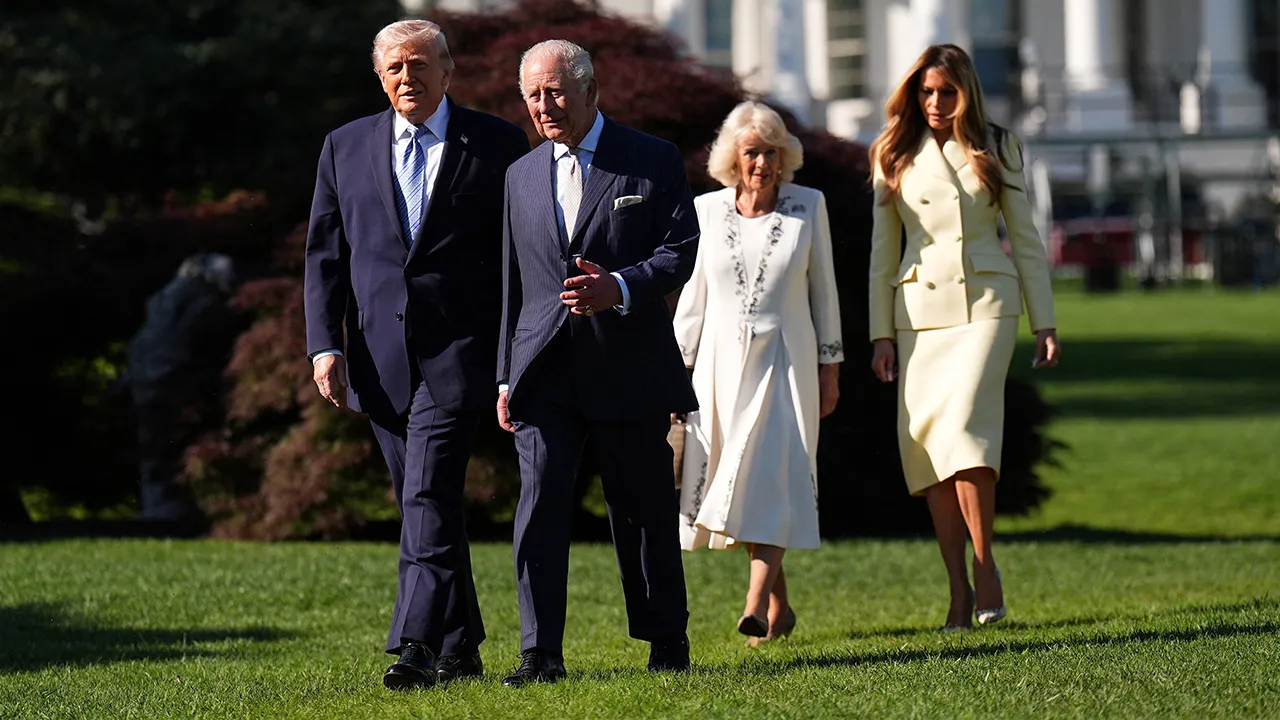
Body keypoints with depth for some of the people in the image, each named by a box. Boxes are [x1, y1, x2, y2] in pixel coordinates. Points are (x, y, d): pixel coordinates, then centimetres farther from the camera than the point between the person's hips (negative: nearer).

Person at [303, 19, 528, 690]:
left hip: (456, 356, -4)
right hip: (380, 360, 4)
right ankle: (460, 648, 17)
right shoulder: (345, 148, 11)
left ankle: (417, 645, -21)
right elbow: (324, 255, 11)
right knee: (421, 503, 9)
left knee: (430, 499, -16)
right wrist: (325, 345, 0)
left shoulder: (497, 145, 3)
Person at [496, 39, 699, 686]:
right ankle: (540, 653, -11)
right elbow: (513, 282, 17)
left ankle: (667, 644, 22)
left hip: (629, 366, -2)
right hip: (545, 367, 2)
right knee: (539, 504, -11)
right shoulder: (522, 176, 14)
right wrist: (506, 377, 13)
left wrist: (620, 287, -22)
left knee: (644, 510, 7)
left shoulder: (654, 161, 2)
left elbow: (680, 249, -4)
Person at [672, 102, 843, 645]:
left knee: (772, 478, -15)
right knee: (734, 485, 1)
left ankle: (757, 606, -23)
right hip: (723, 362, 2)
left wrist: (829, 369, 6)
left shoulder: (807, 207, 2)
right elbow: (694, 295, 10)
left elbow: (823, 290, 7)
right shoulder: (707, 211, 5)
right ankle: (780, 606, 14)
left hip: (785, 361, -2)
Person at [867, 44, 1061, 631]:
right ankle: (958, 590, -1)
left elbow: (1025, 239, 10)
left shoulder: (997, 151, 8)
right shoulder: (896, 157, 10)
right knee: (924, 437, -5)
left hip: (986, 301, -2)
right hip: (920, 307, 2)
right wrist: (881, 334, 5)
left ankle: (984, 565, -10)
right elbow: (882, 250, 11)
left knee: (964, 423, -20)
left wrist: (1045, 324, 6)